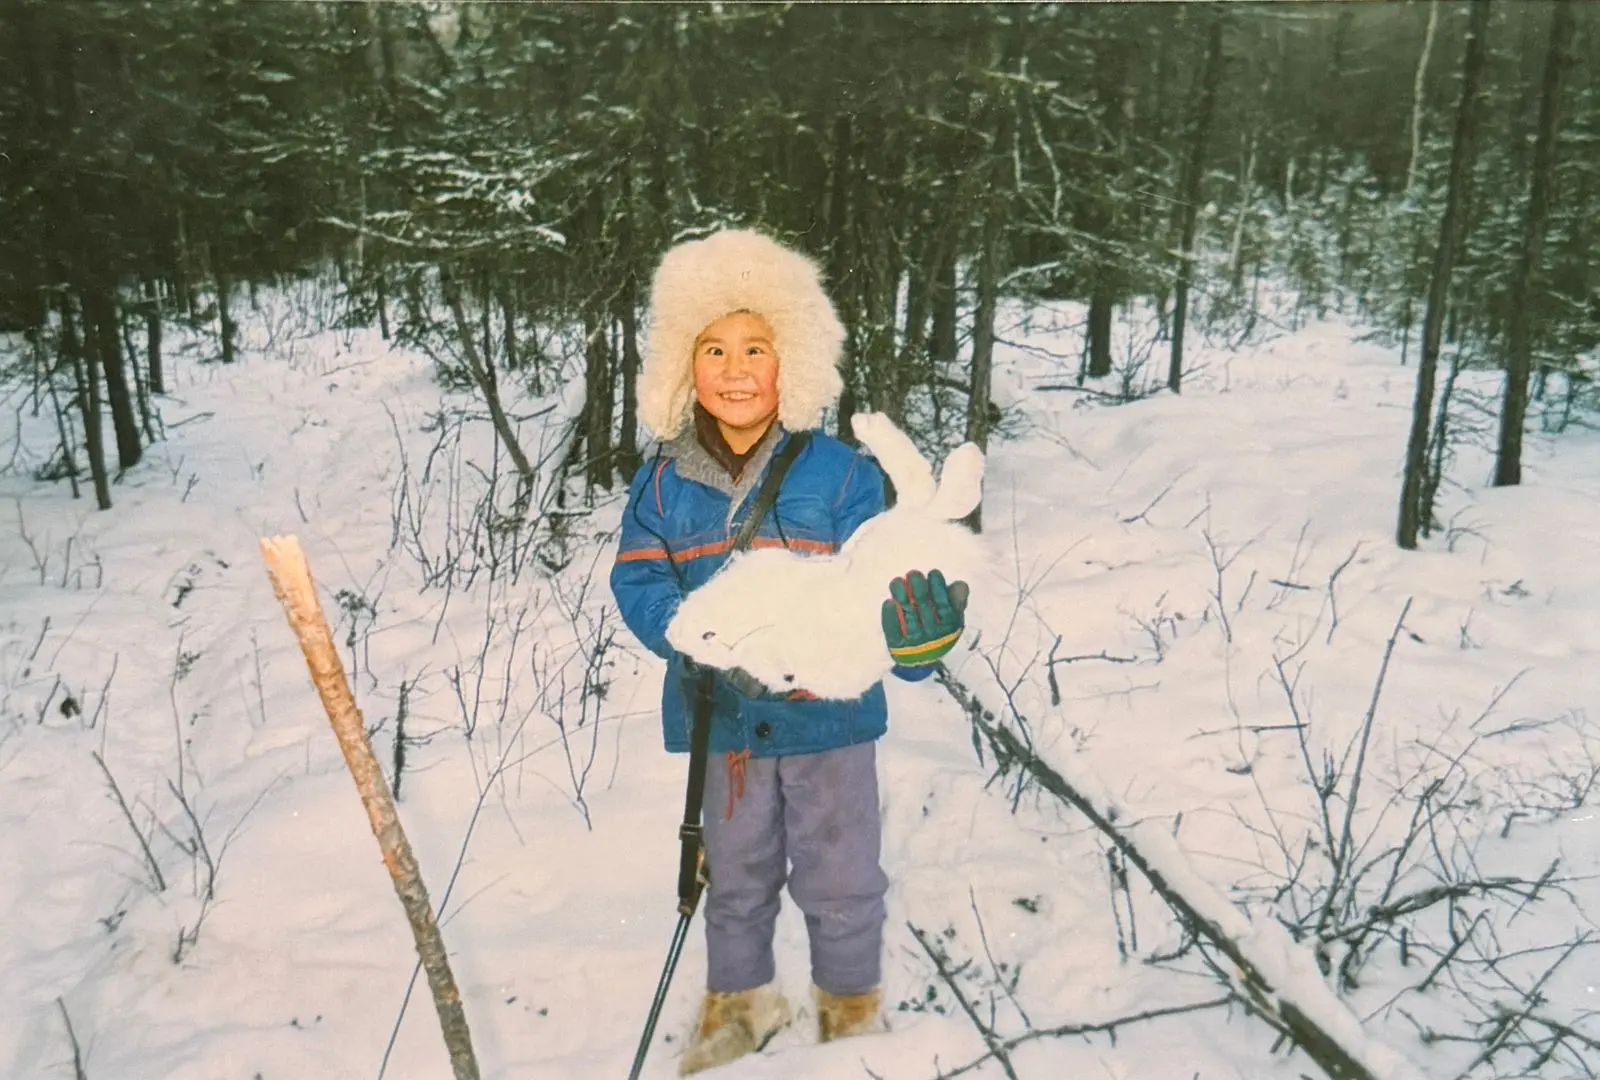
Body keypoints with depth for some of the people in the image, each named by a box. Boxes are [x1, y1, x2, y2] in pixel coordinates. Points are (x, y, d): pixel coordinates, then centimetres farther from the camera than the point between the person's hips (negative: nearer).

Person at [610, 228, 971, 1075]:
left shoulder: (842, 473, -11)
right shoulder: (663, 483, -3)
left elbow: (881, 582, -14)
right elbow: (637, 582, -6)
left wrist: (910, 632, -36)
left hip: (827, 714, -2)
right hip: (722, 719, 3)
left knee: (838, 879, 14)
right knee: (735, 874, 22)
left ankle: (852, 1004, 39)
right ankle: (740, 1001, 46)